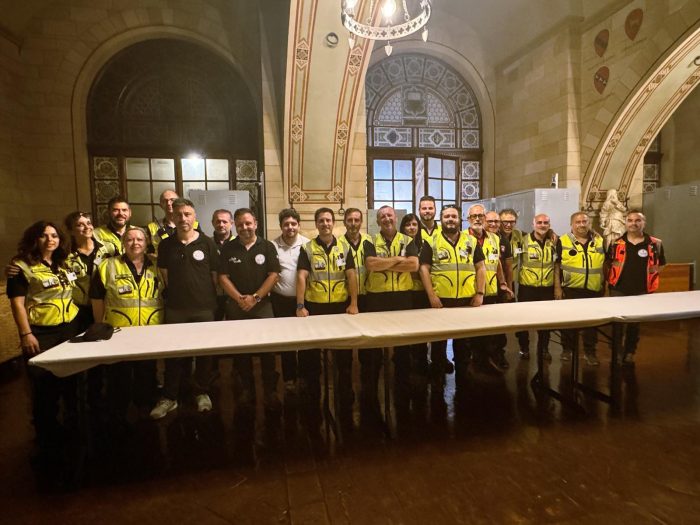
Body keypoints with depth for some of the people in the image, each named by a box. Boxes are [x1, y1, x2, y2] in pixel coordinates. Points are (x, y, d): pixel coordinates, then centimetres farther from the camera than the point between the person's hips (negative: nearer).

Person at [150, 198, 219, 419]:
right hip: (175, 308, 2)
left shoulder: (207, 243, -3)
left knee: (204, 353, 9)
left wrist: (210, 299, 2)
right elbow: (164, 275, 11)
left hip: (204, 308, -2)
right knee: (173, 354, 10)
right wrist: (177, 293, 8)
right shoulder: (165, 245, 4)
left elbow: (215, 275, 1)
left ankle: (202, 393, 27)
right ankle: (169, 397, 25)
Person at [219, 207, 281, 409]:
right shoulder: (228, 248, 5)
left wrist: (255, 297, -12)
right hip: (236, 305, 2)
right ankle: (245, 390, 23)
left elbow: (273, 275, -4)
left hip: (262, 304, -1)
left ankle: (270, 390, 11)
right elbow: (223, 277, 1)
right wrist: (239, 298, -12)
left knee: (267, 350, -1)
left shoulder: (267, 246, 1)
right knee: (240, 351, 8)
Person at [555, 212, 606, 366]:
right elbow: (557, 265, -3)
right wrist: (557, 287, -7)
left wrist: (604, 285, 11)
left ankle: (589, 352, 24)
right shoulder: (563, 241, -4)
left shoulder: (599, 241, 7)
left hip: (594, 290, 3)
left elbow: (605, 264, 14)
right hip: (570, 289, -3)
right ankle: (567, 349, 23)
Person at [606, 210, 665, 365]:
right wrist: (610, 280, 2)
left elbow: (661, 264, 15)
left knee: (635, 324, 12)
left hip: (642, 291, 1)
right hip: (618, 290, -1)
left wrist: (651, 277, 1)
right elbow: (607, 264, 11)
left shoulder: (655, 244, 2)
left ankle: (630, 353, 26)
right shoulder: (616, 244, 1)